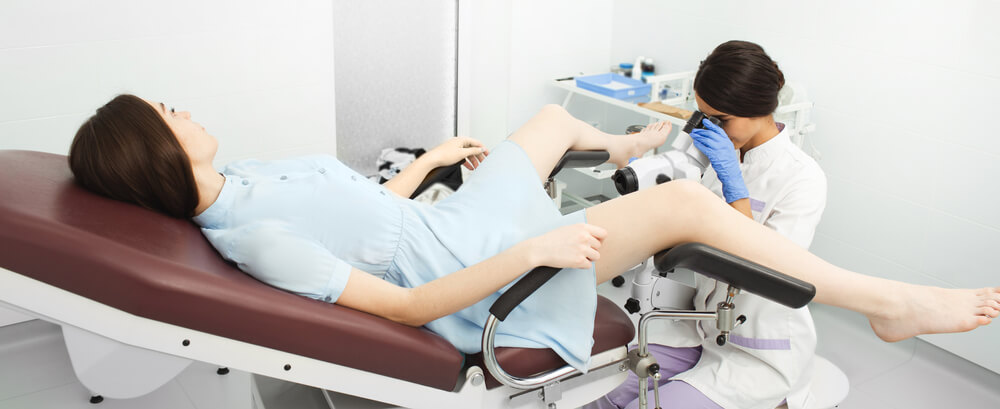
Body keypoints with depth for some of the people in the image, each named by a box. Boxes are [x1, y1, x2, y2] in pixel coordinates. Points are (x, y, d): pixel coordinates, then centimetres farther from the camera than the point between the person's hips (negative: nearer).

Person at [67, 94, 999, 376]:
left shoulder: (243, 177, 3)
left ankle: (625, 148, 65)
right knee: (689, 203, -18)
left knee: (554, 116, 27)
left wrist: (430, 159, 20)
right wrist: (527, 252, -31)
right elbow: (405, 305, -27)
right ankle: (892, 305, 0)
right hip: (485, 283, -9)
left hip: (453, 220, 10)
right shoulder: (254, 238, -25)